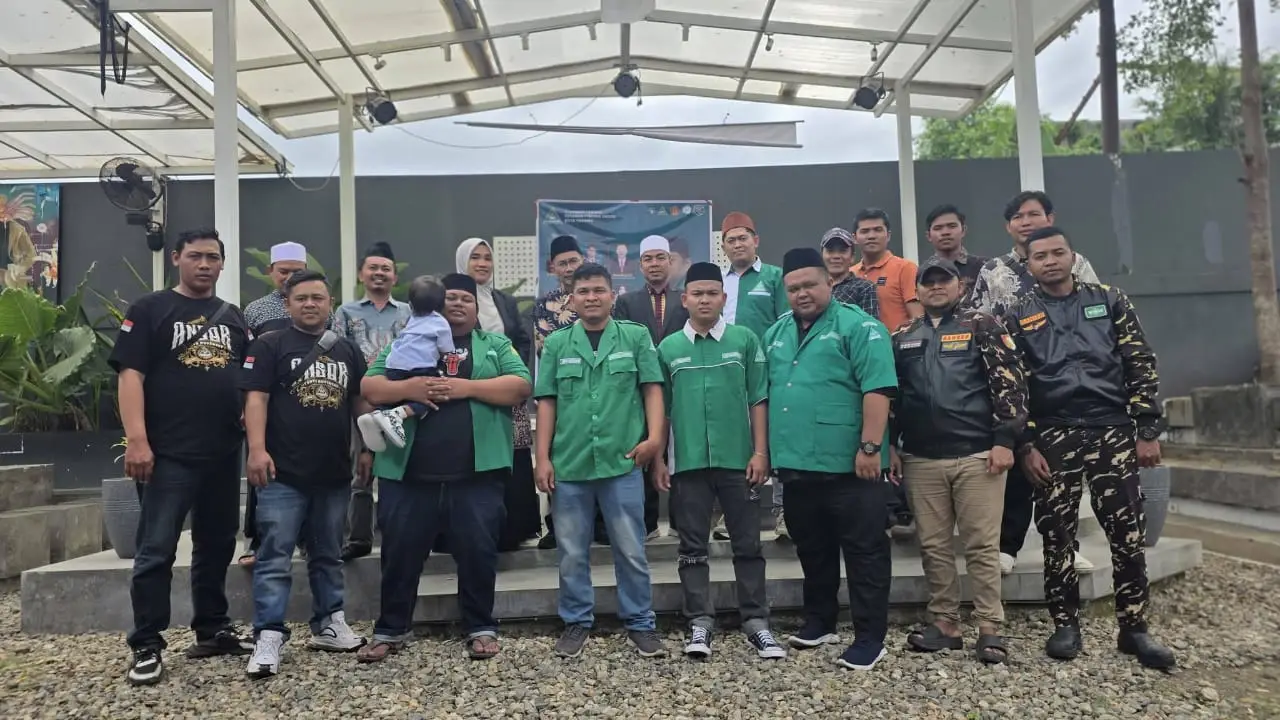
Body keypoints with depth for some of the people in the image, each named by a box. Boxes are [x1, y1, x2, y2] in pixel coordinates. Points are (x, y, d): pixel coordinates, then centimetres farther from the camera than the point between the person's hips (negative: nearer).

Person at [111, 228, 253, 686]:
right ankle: (147, 646, 8)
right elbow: (131, 375, -8)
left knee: (216, 545, 13)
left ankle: (213, 630, 25)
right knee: (156, 550, -2)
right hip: (169, 454, -5)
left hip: (224, 453, 5)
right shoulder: (149, 310, 0)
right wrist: (137, 439, -18)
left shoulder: (233, 317, 15)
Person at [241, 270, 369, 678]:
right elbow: (256, 399, -8)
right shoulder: (270, 346, 0)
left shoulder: (347, 350, 13)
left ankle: (328, 625, 26)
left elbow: (360, 402, 17)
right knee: (275, 557, -4)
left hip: (335, 473, 5)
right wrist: (257, 449, -19)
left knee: (328, 555, 15)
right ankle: (269, 637, -1)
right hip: (283, 474, -5)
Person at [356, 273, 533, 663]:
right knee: (400, 553, 9)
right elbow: (369, 387, 7)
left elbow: (520, 387, -3)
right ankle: (391, 630, 24)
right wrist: (409, 388, -13)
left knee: (478, 551, 4)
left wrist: (466, 387, -14)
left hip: (476, 474, -1)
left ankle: (481, 628, 19)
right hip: (408, 474, 2)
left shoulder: (496, 345, 11)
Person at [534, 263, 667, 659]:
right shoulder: (556, 344, 8)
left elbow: (652, 389, 1)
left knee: (631, 550, 6)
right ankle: (577, 622, 26)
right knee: (572, 552, 11)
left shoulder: (637, 337, 3)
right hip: (568, 464, 2)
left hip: (623, 462, -2)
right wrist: (543, 457, 2)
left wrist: (654, 436, -12)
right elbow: (547, 403, 7)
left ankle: (639, 623, 20)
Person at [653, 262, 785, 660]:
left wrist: (760, 452, -5)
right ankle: (700, 622, 15)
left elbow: (758, 400, 1)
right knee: (692, 546, 6)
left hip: (738, 460, -1)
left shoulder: (745, 340, 1)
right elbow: (661, 408, 7)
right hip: (689, 462, 1)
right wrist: (658, 459, 4)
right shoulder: (669, 348, 4)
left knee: (747, 544, 7)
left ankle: (756, 621, 17)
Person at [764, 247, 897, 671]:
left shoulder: (857, 326, -7)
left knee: (864, 551, 3)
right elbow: (765, 394, 19)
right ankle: (819, 623, 34)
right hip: (795, 464, 7)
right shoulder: (776, 334, 15)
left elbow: (877, 390, -15)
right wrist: (765, 450, 15)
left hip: (848, 465, -7)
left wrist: (870, 447, -20)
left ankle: (870, 637, 12)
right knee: (812, 549, 18)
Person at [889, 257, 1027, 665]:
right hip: (922, 459, 4)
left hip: (977, 455, -4)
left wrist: (1004, 440, -11)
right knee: (934, 546, 8)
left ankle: (990, 629, 8)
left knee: (982, 545, 0)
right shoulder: (902, 339, 14)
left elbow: (1009, 383, -4)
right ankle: (946, 623, 18)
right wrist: (888, 445, 10)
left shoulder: (982, 327, 3)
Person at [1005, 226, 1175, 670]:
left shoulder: (1109, 301, 7)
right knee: (1057, 537, 4)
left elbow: (1141, 367, 5)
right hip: (1053, 438, 0)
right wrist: (1026, 446, -6)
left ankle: (1133, 629, 15)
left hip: (1113, 432, 1)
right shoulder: (1018, 317, 4)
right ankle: (1066, 625, 18)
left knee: (1128, 534, 2)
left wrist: (1148, 431, -2)